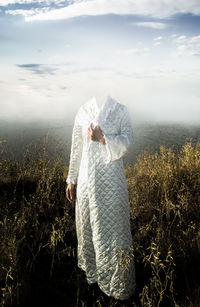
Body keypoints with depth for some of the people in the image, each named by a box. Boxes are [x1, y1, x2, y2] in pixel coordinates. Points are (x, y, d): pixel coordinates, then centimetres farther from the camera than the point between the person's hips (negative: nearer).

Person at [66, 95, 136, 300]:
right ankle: (92, 271, 37)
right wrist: (71, 179, 9)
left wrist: (102, 139, -19)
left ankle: (118, 282, 24)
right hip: (88, 179, 2)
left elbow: (126, 143, -7)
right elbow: (77, 147, 8)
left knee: (114, 225, 5)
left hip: (112, 180, -2)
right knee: (88, 224, 13)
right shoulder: (83, 111, 5)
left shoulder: (121, 110, 1)